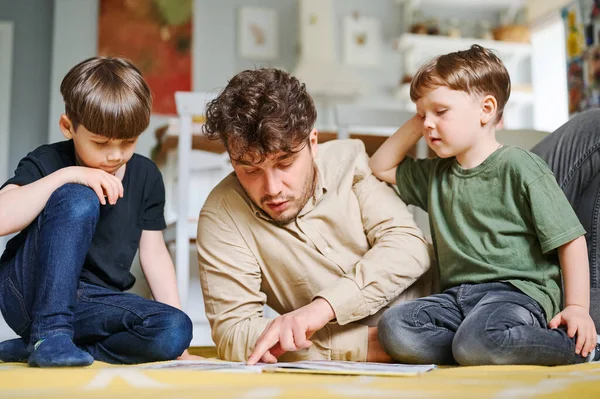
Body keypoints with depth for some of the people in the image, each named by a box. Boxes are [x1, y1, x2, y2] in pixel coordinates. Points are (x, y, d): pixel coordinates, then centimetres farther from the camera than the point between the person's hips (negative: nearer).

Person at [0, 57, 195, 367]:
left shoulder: (145, 176, 5)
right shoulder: (47, 163, -6)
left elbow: (154, 252, 8)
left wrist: (175, 333, 0)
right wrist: (67, 175, -28)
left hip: (92, 305, 5)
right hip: (32, 292, -5)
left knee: (176, 331, -25)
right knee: (78, 201, -29)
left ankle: (31, 348, -13)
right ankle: (49, 334, -27)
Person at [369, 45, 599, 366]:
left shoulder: (520, 167, -2)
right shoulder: (435, 175, 19)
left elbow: (570, 240, -4)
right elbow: (381, 167, 31)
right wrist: (415, 123, 18)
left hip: (518, 291, -5)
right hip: (457, 295, 6)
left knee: (478, 342, -36)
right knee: (392, 328, -20)